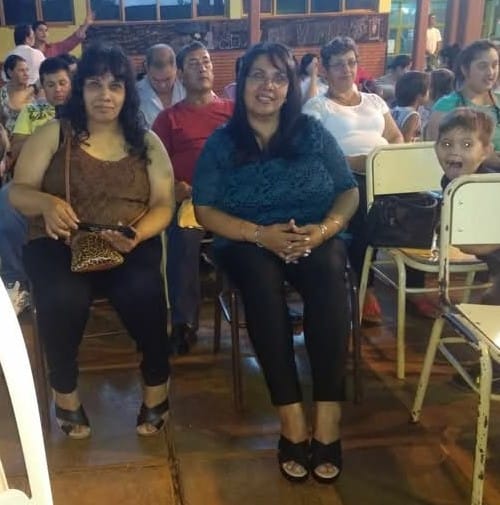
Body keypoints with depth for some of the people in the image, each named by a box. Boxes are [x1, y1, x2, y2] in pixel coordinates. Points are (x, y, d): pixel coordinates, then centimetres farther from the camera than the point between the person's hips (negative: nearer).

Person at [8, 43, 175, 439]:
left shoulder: (147, 142, 10)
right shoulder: (53, 133, 7)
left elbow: (164, 204, 4)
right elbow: (17, 192, 2)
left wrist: (137, 234, -18)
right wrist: (46, 203, -22)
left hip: (131, 246, 1)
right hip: (60, 244, 0)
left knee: (143, 291, -31)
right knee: (62, 298, -32)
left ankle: (157, 384, -3)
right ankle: (65, 392, -2)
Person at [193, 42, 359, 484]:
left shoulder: (313, 132, 7)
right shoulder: (221, 143, 4)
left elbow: (349, 192, 5)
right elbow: (205, 211, -2)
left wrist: (324, 229, -16)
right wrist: (261, 234, -17)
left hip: (314, 240, 1)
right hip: (248, 244, 0)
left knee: (328, 272, -34)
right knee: (262, 277, -35)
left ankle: (328, 420, -32)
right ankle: (292, 420, -32)